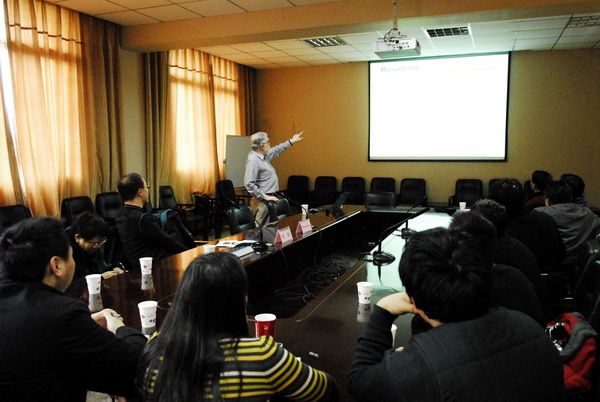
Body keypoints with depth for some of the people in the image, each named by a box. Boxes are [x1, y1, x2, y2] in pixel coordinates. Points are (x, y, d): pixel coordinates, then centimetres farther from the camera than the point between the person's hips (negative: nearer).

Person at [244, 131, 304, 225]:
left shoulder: (263, 155, 9)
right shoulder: (253, 160, -20)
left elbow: (276, 151, 30)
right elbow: (249, 183, -26)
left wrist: (291, 141, 34)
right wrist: (264, 196, -21)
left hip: (269, 199, 10)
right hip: (263, 201, -10)